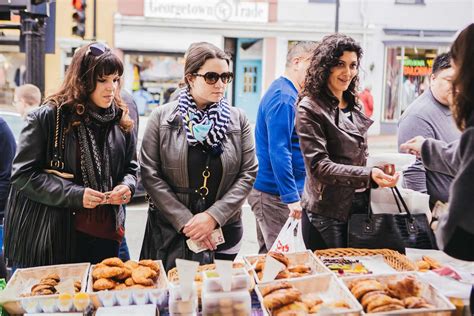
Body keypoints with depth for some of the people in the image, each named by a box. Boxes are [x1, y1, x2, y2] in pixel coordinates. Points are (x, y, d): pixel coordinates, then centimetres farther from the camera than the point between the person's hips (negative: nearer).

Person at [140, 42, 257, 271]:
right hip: (171, 233, -1)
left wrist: (214, 216, -12)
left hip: (223, 232, 2)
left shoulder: (238, 119, 2)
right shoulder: (162, 118, -2)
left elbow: (248, 173, -1)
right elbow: (150, 174, -6)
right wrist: (185, 221, -13)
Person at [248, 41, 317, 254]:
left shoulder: (285, 93, 15)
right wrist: (291, 197, -26)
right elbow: (278, 151, -25)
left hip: (270, 191, 10)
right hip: (275, 195, -10)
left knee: (269, 253, 16)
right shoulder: (283, 97, -17)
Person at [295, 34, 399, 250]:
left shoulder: (353, 108, 13)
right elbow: (318, 165, -19)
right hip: (326, 214, -7)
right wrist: (368, 176, -27)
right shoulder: (310, 108, -10)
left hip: (359, 208, 7)